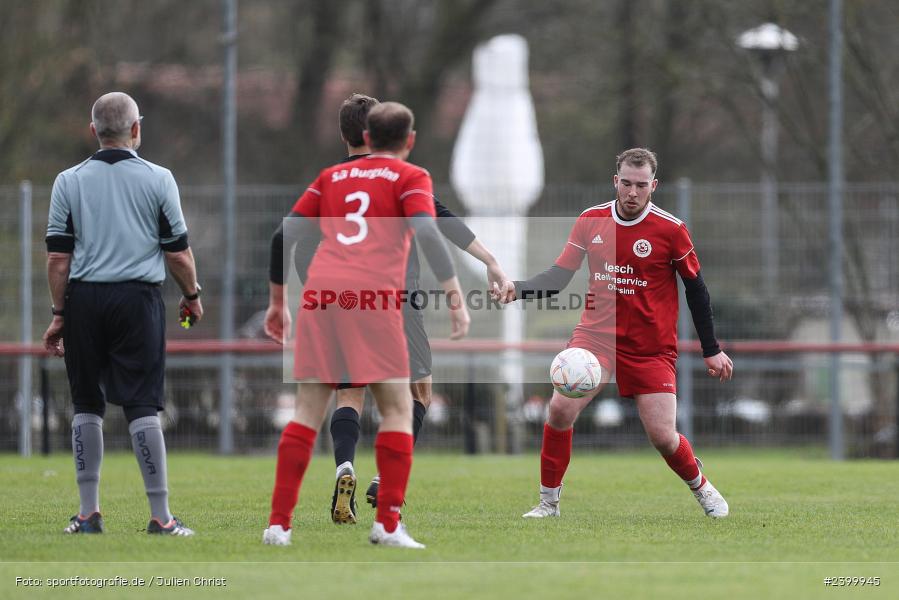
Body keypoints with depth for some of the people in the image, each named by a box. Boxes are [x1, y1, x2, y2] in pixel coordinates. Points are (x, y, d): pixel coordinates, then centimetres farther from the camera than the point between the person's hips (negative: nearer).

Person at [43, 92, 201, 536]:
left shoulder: (69, 181, 3)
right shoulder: (157, 179, -1)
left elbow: (58, 256, 1)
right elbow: (178, 252, 1)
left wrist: (58, 314, 7)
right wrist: (192, 296, 17)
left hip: (84, 299, 2)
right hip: (137, 298, -2)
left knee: (87, 405, 11)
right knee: (142, 405, -2)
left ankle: (88, 513, 11)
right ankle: (161, 516, -5)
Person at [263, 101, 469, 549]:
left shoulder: (332, 176, 24)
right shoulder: (410, 177, 12)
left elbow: (283, 236, 21)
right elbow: (426, 233, -5)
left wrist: (276, 301, 30)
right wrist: (455, 296, -9)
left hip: (319, 294, 4)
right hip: (374, 298, -4)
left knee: (308, 411, 7)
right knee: (397, 408, 4)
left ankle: (279, 523, 1)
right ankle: (388, 524, -5)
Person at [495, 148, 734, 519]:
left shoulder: (671, 230, -8)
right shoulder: (591, 221, -1)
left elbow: (695, 288, 2)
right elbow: (559, 276, 2)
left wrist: (711, 350, 4)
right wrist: (517, 290, -16)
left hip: (652, 347, -2)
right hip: (597, 335, 2)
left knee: (663, 437, -7)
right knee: (561, 408, -18)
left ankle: (702, 488, 25)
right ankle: (549, 501, -3)